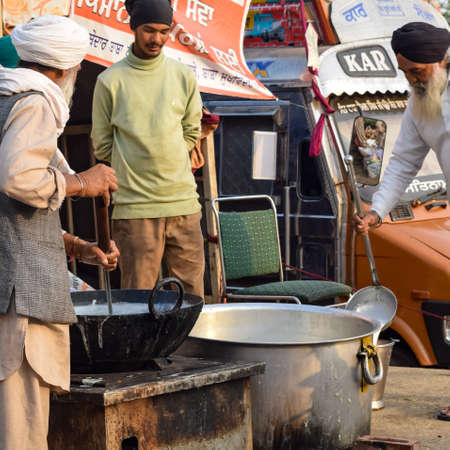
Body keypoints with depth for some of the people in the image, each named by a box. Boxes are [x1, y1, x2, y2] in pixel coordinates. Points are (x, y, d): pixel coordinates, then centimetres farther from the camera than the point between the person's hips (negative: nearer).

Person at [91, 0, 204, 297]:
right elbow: (102, 144, 7)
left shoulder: (183, 76, 9)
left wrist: (165, 160, 11)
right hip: (135, 205, -3)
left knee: (192, 295, 4)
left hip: (183, 201, 3)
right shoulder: (110, 81, 1)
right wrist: (133, 167, 6)